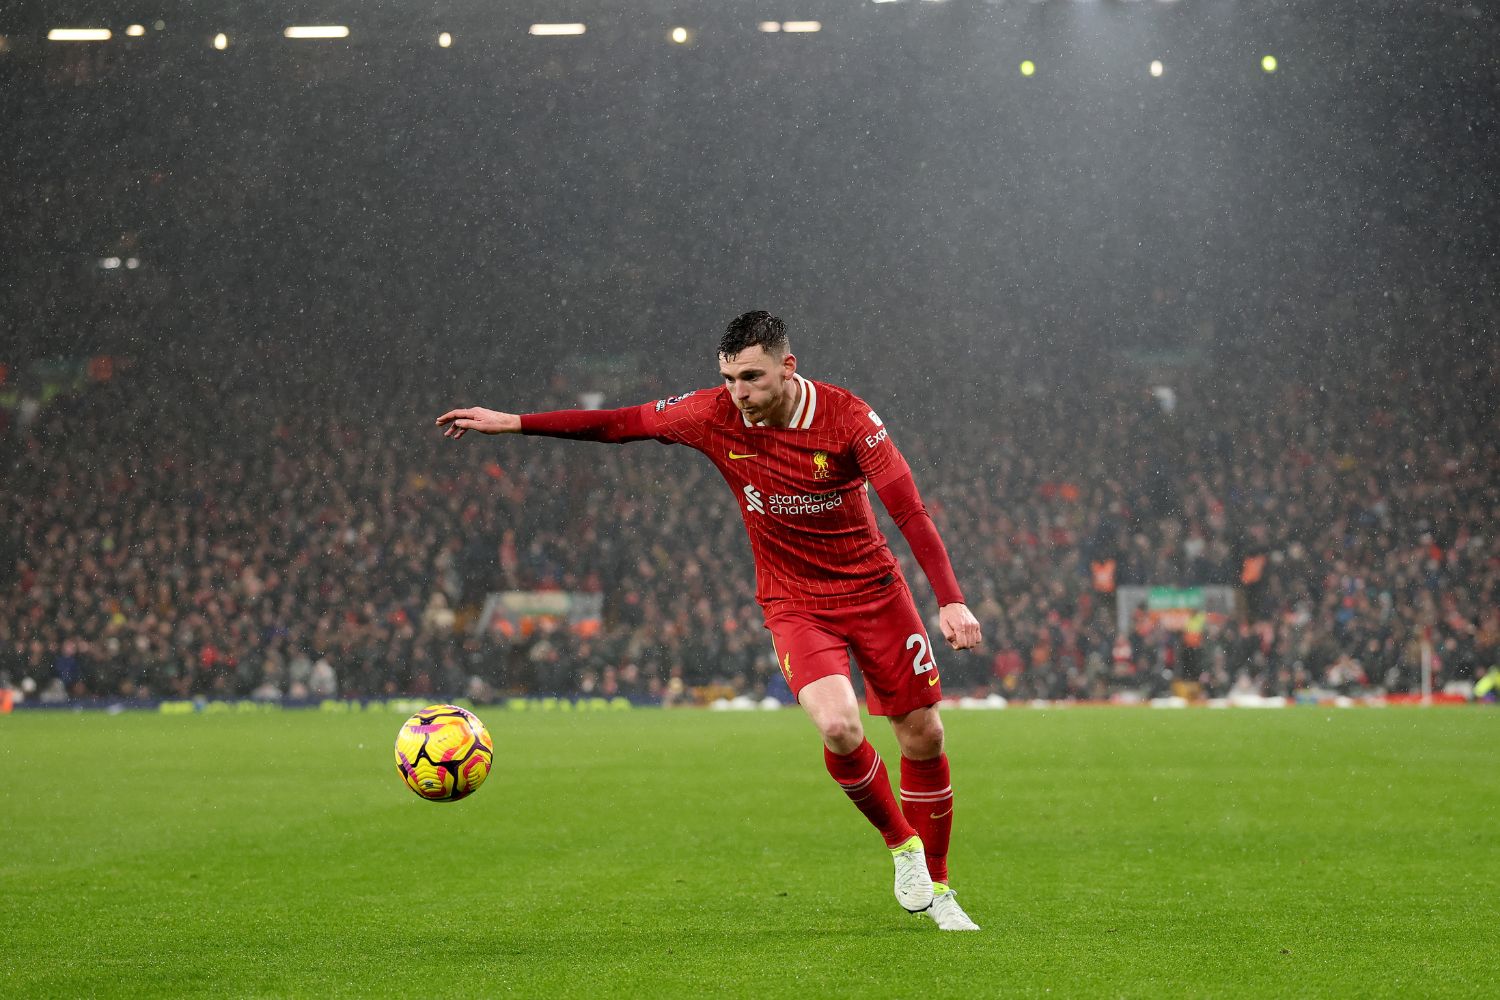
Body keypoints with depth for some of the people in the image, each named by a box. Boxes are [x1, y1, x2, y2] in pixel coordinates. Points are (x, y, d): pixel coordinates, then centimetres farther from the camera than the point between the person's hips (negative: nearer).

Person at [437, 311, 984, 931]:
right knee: (838, 727, -25)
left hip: (875, 590, 0)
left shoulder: (845, 417, -18)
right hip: (793, 604, 0)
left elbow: (909, 511, -19)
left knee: (923, 737, 2)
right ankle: (902, 845, 3)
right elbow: (620, 425, 0)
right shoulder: (714, 415, -11)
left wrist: (951, 601, -27)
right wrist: (511, 423, -1)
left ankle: (936, 886, 25)